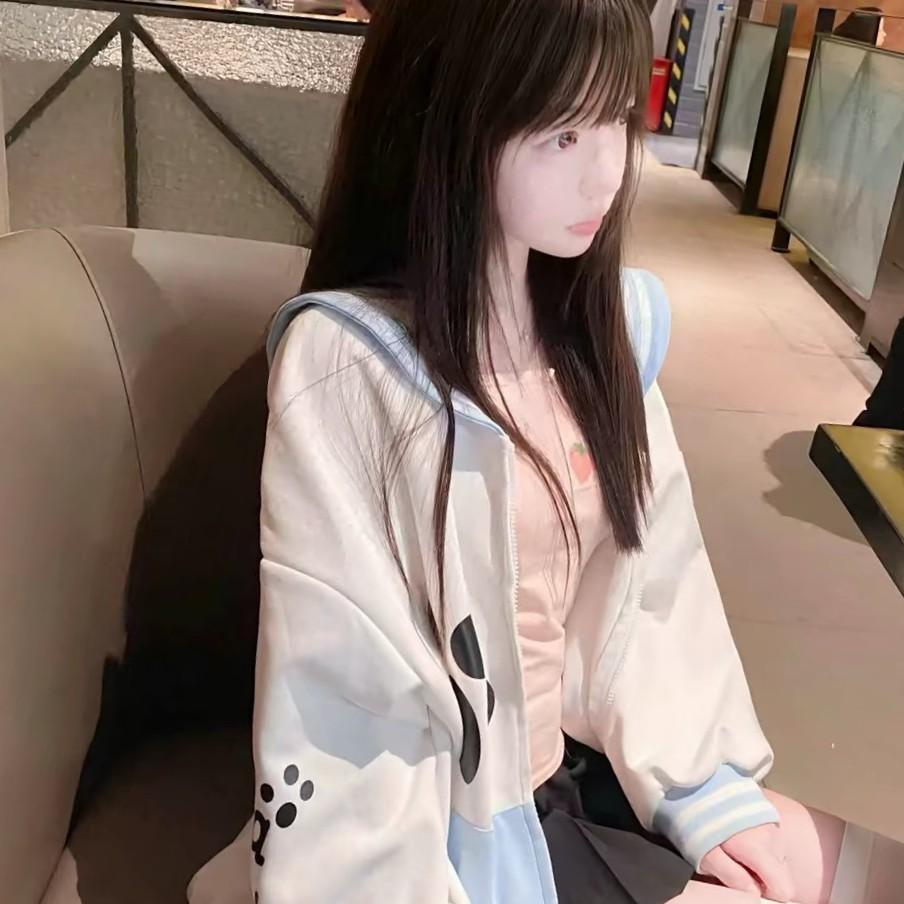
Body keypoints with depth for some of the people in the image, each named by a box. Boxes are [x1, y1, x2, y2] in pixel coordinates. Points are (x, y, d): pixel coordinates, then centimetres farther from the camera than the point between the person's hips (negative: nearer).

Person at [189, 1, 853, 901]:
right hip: (447, 823, -6)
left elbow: (655, 576, 0)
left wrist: (708, 786, -5)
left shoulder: (600, 325, -2)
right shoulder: (345, 362, -23)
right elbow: (339, 697, -20)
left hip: (576, 759, 6)